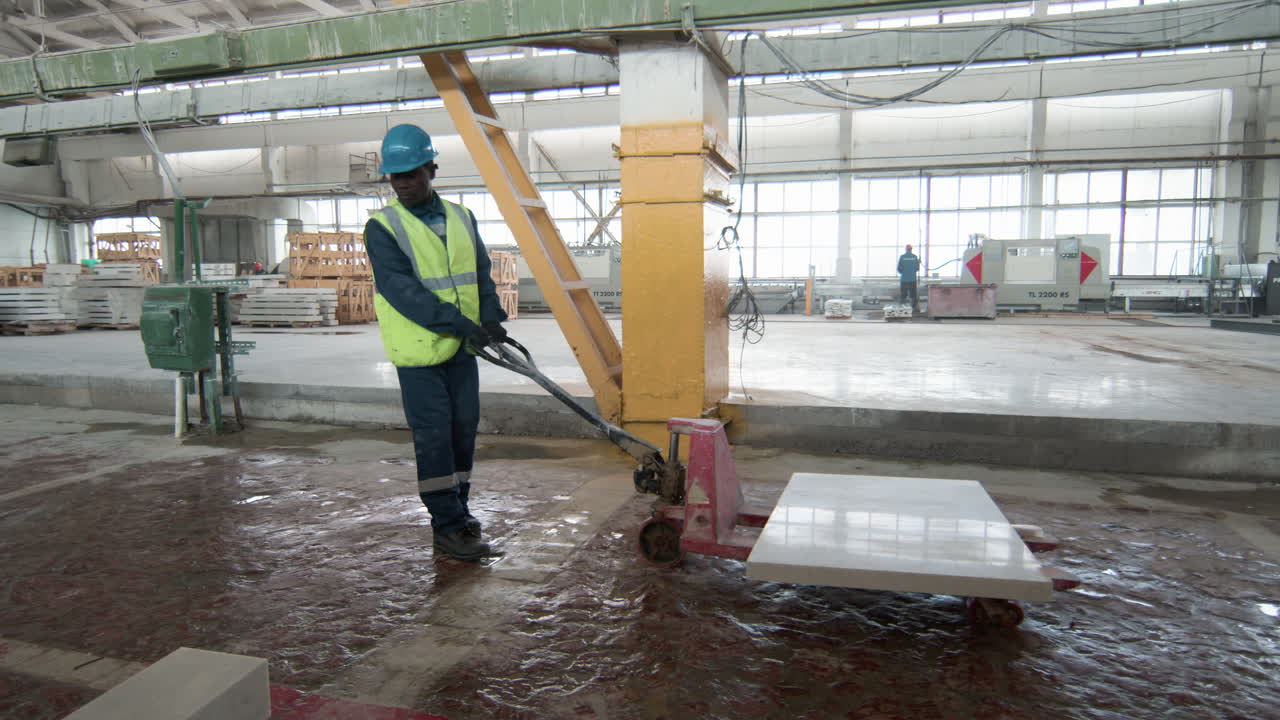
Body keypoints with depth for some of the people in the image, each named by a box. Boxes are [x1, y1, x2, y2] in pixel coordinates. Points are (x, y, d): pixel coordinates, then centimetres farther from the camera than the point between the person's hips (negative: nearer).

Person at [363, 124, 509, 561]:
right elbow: (402, 289, -18)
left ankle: (458, 510, 28)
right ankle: (448, 527, 6)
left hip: (463, 348, 5)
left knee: (464, 428, 12)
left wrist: (490, 317, -6)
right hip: (418, 350, -5)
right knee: (434, 436, -3)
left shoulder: (461, 218, 10)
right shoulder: (382, 228, -7)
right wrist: (458, 322, -27)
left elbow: (481, 273, 12)